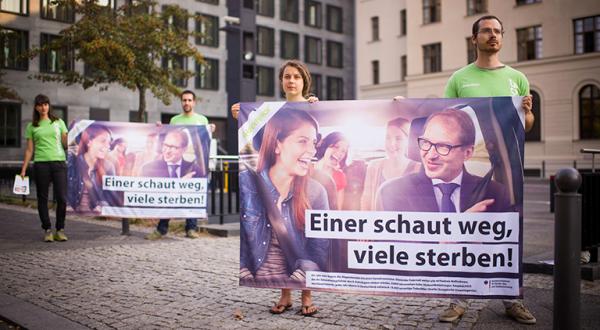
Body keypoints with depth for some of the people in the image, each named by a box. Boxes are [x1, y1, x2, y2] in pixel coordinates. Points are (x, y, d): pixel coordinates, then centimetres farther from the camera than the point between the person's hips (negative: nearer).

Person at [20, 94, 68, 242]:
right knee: (43, 198, 3)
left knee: (62, 198, -7)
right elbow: (29, 150, 10)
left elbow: (66, 143, 6)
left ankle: (60, 229, 6)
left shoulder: (59, 122, 11)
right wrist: (23, 169, 5)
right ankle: (47, 230, 12)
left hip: (59, 162, -1)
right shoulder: (32, 126, 11)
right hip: (41, 164, 1)